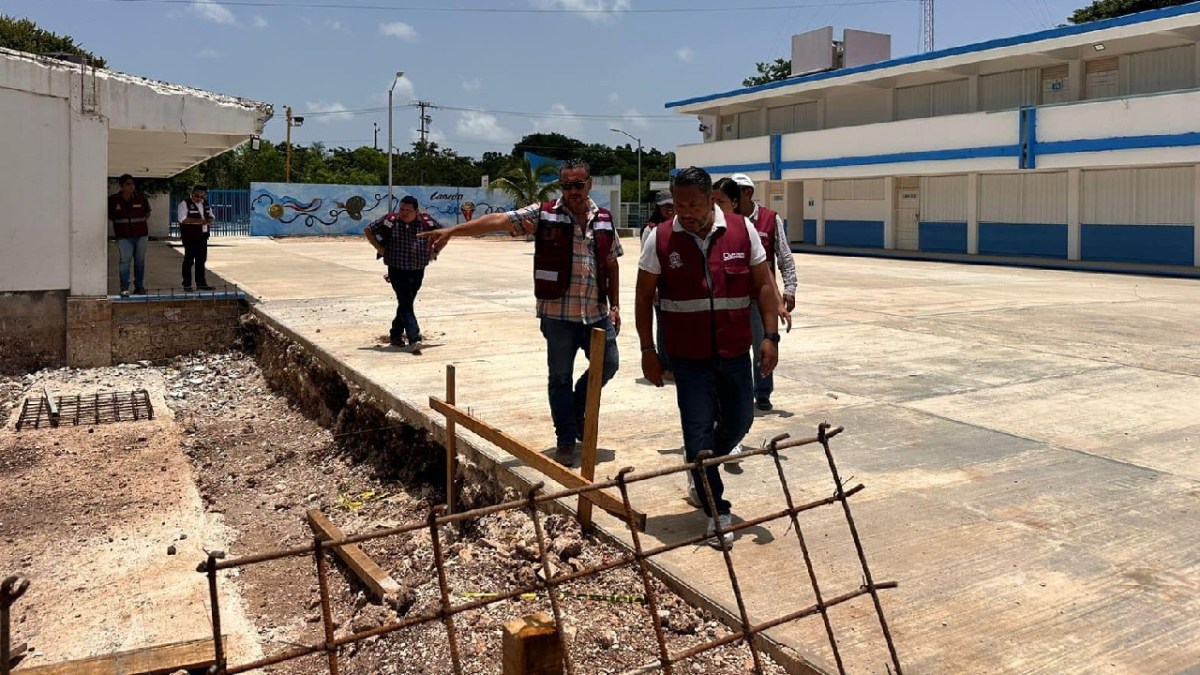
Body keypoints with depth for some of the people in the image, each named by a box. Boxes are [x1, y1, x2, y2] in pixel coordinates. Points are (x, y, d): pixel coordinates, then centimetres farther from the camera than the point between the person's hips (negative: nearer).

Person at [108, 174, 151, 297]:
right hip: (124, 236, -2)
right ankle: (124, 288, -10)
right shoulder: (113, 199, -3)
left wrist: (141, 221, 7)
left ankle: (139, 286, 18)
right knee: (125, 259, -12)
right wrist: (119, 222, 3)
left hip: (141, 234, 2)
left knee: (140, 260, 8)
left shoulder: (140, 198, 3)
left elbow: (147, 212, 18)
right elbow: (109, 215, 11)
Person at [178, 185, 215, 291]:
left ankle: (201, 283, 17)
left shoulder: (206, 204, 14)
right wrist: (200, 221, -24)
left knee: (201, 260, 10)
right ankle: (187, 284, 2)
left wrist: (210, 220, -2)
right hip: (190, 238, -6)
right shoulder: (185, 204, -7)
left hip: (203, 237, 6)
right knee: (189, 260, -3)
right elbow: (183, 219, -18)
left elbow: (211, 216, 23)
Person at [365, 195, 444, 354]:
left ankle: (395, 335, 31)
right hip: (397, 270, -4)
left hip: (418, 271, 4)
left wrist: (435, 250, 6)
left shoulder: (426, 221, -1)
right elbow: (368, 230, 1)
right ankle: (414, 339, -20)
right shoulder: (391, 220, -8)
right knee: (406, 304, -12)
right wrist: (379, 248, -4)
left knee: (406, 304, 15)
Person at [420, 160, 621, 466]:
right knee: (560, 377, 7)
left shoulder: (605, 219, 6)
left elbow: (612, 264, 13)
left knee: (608, 365, 13)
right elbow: (498, 220, -14)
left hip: (597, 313, 3)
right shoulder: (543, 214, -5)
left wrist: (615, 305, 10)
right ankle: (566, 438, 22)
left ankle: (577, 410, 37)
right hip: (558, 314, -3)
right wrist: (452, 230, -24)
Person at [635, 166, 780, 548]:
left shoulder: (742, 231, -3)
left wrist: (770, 336, -5)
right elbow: (644, 296, 0)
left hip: (735, 352, 2)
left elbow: (763, 285, 2)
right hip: (689, 356, -2)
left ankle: (701, 467, 42)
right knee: (698, 431, 0)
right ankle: (716, 512, 12)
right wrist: (648, 349, -3)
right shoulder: (660, 240, -6)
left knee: (739, 422, 14)